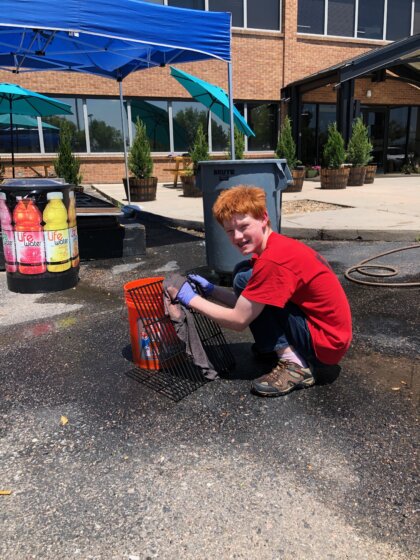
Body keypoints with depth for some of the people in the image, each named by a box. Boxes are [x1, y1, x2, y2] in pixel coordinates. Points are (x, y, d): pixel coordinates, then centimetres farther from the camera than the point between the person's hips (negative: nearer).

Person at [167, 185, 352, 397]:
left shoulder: (274, 260, -25)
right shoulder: (276, 246, 5)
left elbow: (239, 320, -20)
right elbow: (247, 302, 12)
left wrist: (191, 299, -10)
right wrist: (210, 290, 0)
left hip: (327, 343, -10)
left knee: (244, 279, -15)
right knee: (243, 271, 8)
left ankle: (294, 365, -14)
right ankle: (271, 345, 13)